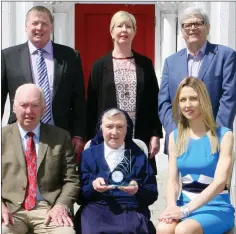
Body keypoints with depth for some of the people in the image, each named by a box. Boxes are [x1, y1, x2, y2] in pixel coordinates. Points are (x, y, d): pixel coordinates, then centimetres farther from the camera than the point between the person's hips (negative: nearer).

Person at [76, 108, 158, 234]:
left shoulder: (139, 156, 16)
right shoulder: (89, 155, 15)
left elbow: (152, 194, 11)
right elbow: (80, 194, 8)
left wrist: (138, 190, -10)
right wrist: (93, 186, -12)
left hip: (131, 211, 0)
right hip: (96, 209, 0)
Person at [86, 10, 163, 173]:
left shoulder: (145, 64, 8)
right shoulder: (100, 65, 5)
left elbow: (153, 101, 7)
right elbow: (92, 105, 3)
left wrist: (156, 135, 1)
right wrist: (92, 140, -2)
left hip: (140, 137, 1)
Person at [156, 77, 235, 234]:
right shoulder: (175, 137, 9)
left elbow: (220, 182, -13)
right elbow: (173, 181, 5)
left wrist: (185, 210, -23)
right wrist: (172, 206, -17)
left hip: (216, 207, -3)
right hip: (184, 204, 3)